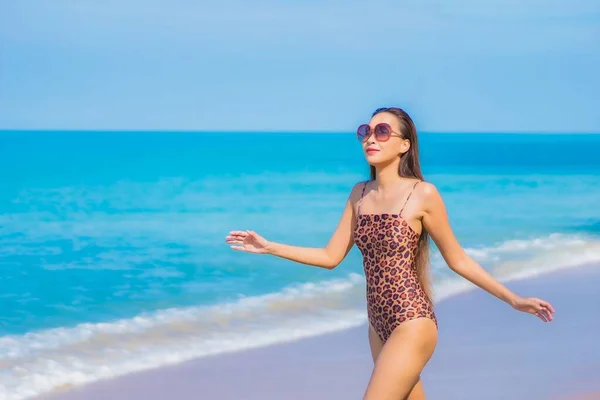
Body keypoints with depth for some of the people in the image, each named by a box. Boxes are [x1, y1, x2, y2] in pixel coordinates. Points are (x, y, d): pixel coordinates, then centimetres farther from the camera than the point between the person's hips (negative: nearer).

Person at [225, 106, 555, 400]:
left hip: (412, 325, -7)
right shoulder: (360, 194, 8)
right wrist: (268, 247, 4)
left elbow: (457, 260, -1)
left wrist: (514, 300, -1)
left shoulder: (423, 194, -10)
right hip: (380, 325, 7)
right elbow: (331, 257, 9)